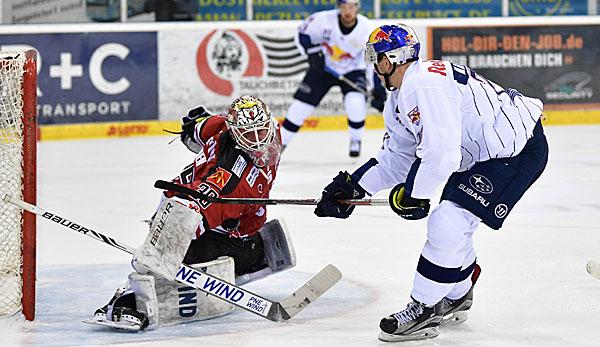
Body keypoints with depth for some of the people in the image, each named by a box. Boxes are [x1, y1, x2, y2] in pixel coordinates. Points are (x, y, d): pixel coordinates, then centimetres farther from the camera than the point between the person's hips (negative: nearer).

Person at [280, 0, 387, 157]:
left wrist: (378, 89, -16)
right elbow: (303, 34, -6)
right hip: (323, 67, 1)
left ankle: (356, 140, 2)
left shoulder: (366, 29, -21)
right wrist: (313, 52, -22)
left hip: (352, 71, -1)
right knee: (300, 105, -6)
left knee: (356, 103, -25)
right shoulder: (324, 19, -23)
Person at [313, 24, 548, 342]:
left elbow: (441, 152, -29)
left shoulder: (425, 84, -24)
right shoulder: (398, 101, 10)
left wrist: (413, 194, -16)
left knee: (447, 225, -14)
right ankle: (454, 299, 38)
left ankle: (423, 310, -3)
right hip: (481, 154, 11)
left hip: (521, 151, -11)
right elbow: (396, 157, 18)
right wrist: (352, 185, 10)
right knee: (450, 223, 18)